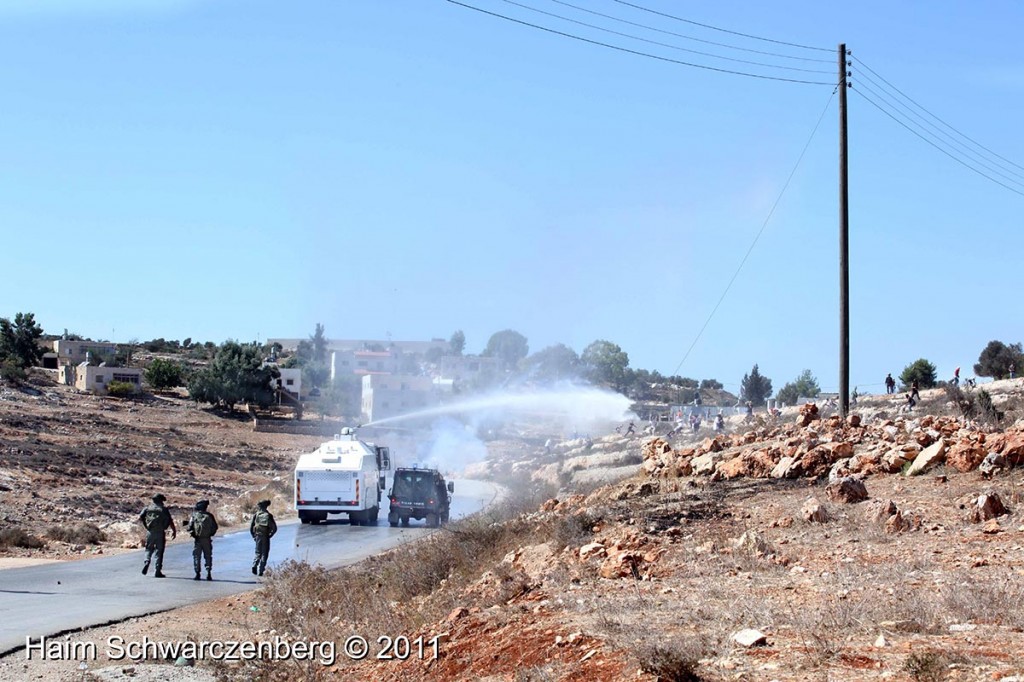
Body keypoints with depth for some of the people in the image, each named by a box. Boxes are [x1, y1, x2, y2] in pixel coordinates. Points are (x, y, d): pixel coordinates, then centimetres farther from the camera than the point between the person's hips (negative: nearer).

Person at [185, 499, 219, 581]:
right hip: (207, 540, 1)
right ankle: (209, 574, 5)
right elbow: (215, 527, 3)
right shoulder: (209, 516, -2)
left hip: (198, 539, -1)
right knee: (208, 556, 10)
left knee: (197, 556, 7)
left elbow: (189, 527, -5)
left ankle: (197, 574, 2)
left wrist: (186, 527, 18)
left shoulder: (194, 516, -5)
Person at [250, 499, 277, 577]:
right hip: (266, 537, -1)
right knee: (264, 554, 7)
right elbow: (274, 528, -6)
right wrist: (270, 535, 5)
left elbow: (251, 527, -1)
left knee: (258, 553, 14)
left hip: (258, 536, 1)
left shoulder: (256, 515, 0)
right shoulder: (268, 515, -3)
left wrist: (253, 535, 9)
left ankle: (254, 565, -10)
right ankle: (260, 571, 2)